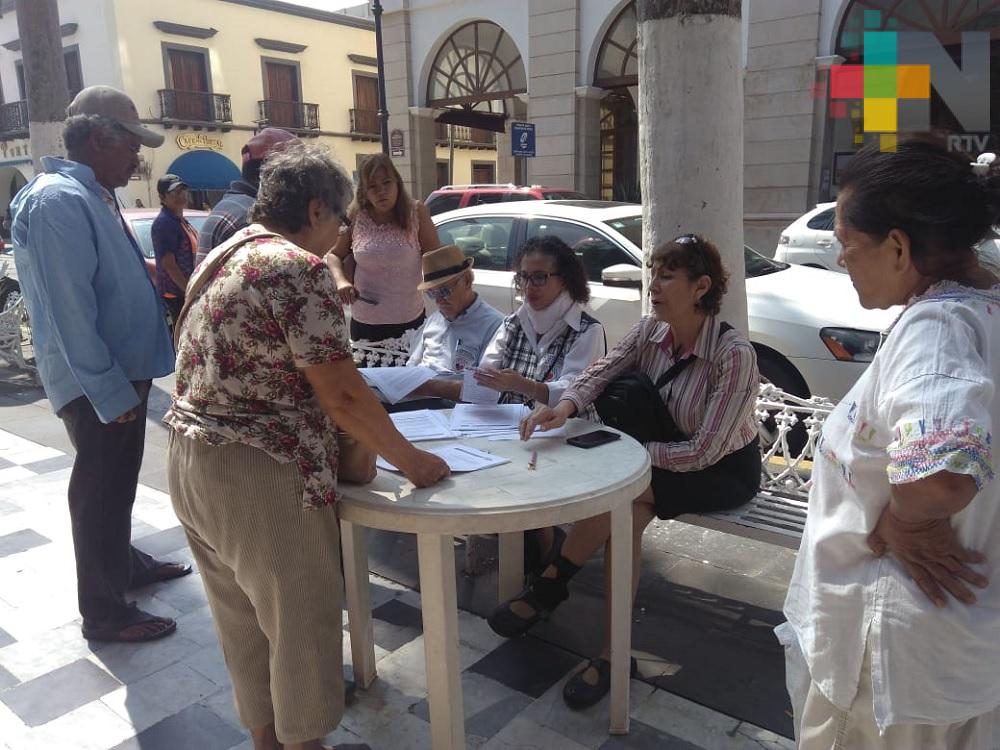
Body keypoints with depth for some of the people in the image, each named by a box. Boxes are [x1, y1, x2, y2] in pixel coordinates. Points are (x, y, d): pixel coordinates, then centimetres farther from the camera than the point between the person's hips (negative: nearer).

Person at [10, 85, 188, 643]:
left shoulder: (94, 194, 11)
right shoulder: (58, 200, -20)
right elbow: (69, 310, -25)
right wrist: (109, 392, -24)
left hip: (124, 371, 9)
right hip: (98, 384, -9)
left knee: (118, 482, 23)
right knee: (101, 491, 3)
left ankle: (125, 563, 41)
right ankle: (104, 612, 17)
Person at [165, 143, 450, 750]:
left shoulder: (224, 256, 11)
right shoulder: (299, 268, -17)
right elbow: (342, 394, -20)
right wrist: (411, 461, -10)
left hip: (190, 462, 10)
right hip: (259, 476, -9)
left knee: (242, 617, 23)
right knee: (302, 621, 10)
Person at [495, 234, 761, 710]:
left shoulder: (734, 354, -26)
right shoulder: (651, 331, -6)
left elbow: (703, 452, -27)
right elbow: (601, 371, -17)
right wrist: (566, 406, -38)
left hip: (727, 470, -5)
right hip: (674, 455, 6)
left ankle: (549, 586, -14)